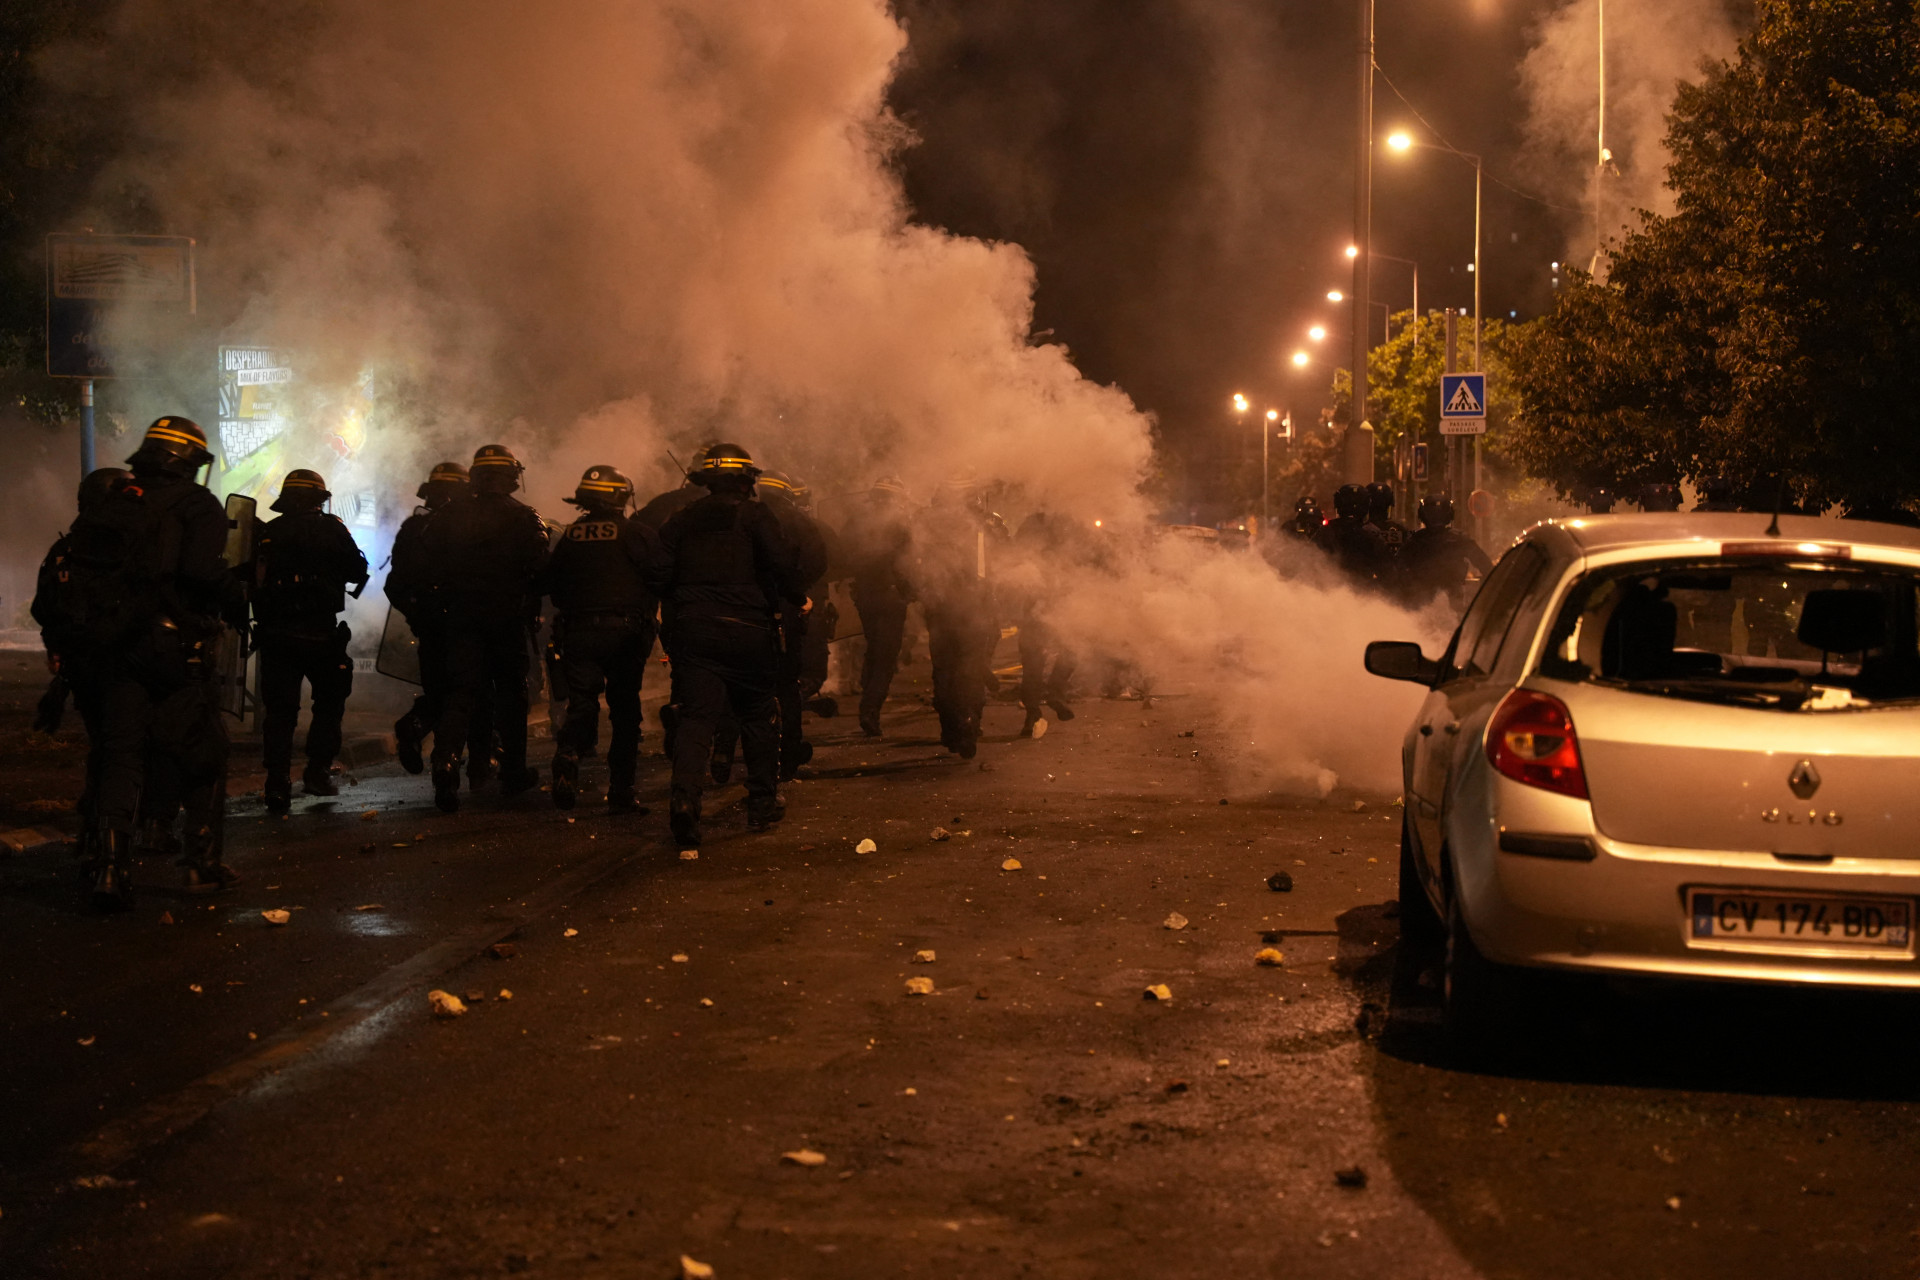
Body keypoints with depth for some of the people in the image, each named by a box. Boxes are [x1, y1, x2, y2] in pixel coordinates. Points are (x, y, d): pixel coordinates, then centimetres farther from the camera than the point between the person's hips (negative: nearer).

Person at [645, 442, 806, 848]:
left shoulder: (681, 521, 10)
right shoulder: (755, 517, -1)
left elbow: (658, 576, 6)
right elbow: (783, 562, -12)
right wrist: (796, 597, 4)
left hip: (693, 631, 2)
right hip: (747, 631, -2)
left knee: (696, 715, -5)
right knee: (757, 716, 13)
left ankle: (685, 795, -28)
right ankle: (763, 803, 19)